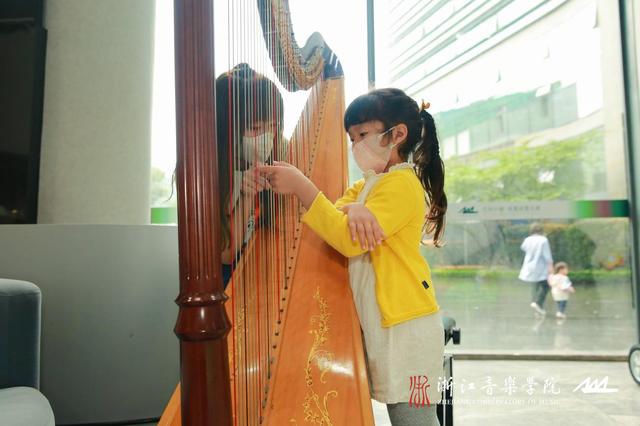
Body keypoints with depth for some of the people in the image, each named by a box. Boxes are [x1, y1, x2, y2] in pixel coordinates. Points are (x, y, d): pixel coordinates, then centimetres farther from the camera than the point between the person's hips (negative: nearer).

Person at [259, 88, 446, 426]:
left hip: (406, 325, -8)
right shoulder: (364, 187, 17)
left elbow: (350, 241, -22)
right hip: (374, 324, 8)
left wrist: (301, 186, -25)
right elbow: (333, 223, 1)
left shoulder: (401, 182, -11)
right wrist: (352, 209, -21)